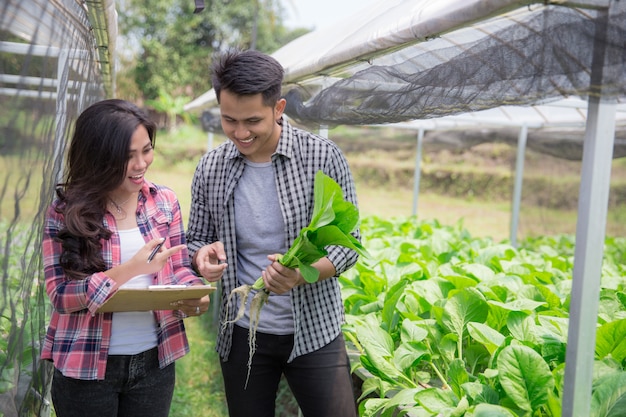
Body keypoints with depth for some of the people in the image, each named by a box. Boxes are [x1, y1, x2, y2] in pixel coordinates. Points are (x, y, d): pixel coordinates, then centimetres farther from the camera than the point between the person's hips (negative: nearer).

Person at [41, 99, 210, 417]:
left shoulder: (164, 201, 0)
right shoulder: (66, 210, -10)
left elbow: (179, 268, 5)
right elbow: (60, 295, -14)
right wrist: (130, 268, -25)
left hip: (154, 362, 3)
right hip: (86, 367, -3)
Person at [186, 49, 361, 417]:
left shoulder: (323, 157, -12)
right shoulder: (210, 168, -3)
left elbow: (348, 243, -9)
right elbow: (196, 239, 8)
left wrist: (303, 273, -29)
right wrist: (203, 255, -16)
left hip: (314, 331, -2)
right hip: (242, 333, 3)